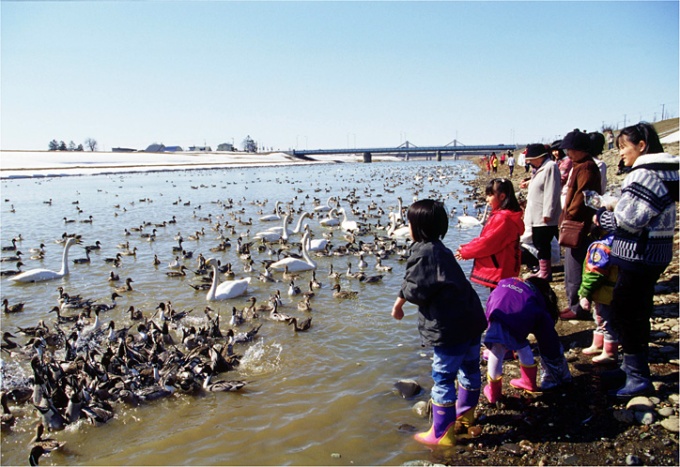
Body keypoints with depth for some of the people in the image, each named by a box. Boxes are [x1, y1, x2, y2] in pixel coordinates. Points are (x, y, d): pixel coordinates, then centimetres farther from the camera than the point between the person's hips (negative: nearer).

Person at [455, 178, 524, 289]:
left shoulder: (503, 218, -21)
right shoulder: (500, 214, 13)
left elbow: (487, 242, -21)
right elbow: (486, 238, 15)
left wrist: (465, 251, -9)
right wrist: (467, 248, 4)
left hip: (499, 272, -10)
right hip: (498, 271, 10)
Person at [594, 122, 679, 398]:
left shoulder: (644, 175, -20)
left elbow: (628, 220, -21)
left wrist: (602, 217, -5)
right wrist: (615, 209, 7)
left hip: (639, 254, -10)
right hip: (655, 253, 10)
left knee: (625, 311, -1)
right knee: (637, 311, 18)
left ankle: (638, 377, 8)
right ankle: (633, 367, 30)